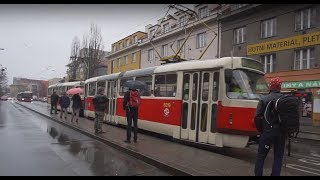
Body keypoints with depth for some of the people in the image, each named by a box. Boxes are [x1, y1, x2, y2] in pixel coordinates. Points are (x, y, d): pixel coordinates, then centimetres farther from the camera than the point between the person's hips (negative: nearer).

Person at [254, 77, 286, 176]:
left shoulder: (264, 100, -7)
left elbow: (257, 117, -10)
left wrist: (260, 130, 3)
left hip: (267, 131, -3)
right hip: (281, 133, 3)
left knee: (261, 155, 8)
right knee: (278, 156, 13)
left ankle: (258, 174, 11)